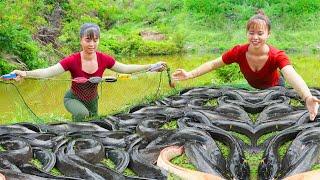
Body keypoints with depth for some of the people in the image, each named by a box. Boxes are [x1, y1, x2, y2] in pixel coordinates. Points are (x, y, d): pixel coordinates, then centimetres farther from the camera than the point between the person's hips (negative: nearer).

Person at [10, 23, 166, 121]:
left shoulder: (104, 59, -21)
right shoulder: (73, 60, -31)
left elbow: (125, 68, -10)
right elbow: (48, 72, -39)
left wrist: (150, 67, -15)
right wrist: (25, 74, -56)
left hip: (92, 100, 4)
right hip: (74, 99, -4)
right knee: (82, 114, -37)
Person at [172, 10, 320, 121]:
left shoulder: (277, 56, -37)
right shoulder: (239, 52, -28)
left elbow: (292, 76, -55)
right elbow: (213, 64, -17)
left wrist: (307, 97, -75)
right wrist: (190, 74, -29)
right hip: (252, 89, 2)